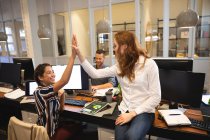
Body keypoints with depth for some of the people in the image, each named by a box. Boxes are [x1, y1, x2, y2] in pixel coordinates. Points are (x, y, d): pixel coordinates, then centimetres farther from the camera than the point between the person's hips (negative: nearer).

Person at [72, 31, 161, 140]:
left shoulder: (149, 64, -9)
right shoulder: (120, 66, 6)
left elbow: (155, 97, -10)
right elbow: (95, 74, 2)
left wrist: (132, 114, -15)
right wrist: (78, 53, -3)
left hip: (144, 112, -4)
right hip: (124, 110, 4)